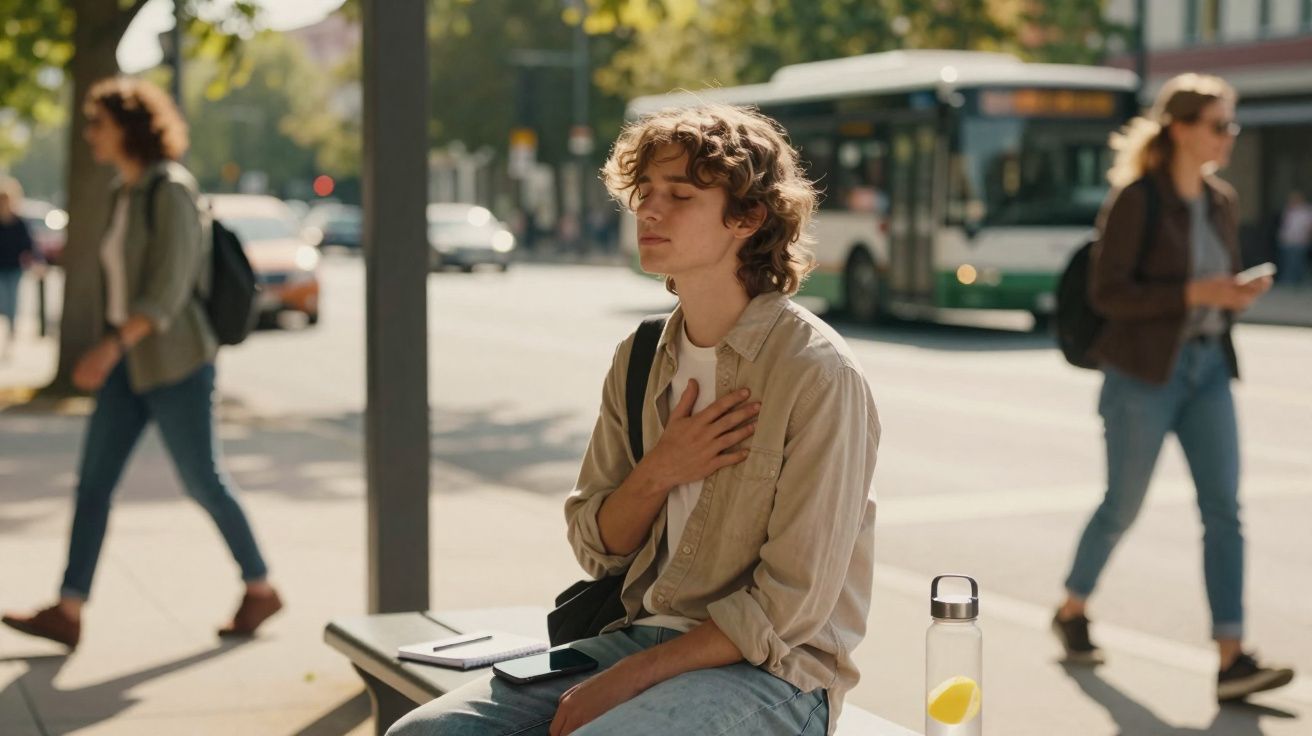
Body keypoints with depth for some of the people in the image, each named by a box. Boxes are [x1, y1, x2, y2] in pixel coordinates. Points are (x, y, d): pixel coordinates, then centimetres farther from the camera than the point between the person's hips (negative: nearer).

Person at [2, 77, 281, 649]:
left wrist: (110, 346, -29)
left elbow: (170, 286, -23)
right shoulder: (128, 192, 12)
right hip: (134, 362, 8)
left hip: (176, 362, -8)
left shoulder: (170, 190, -16)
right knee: (93, 478, -1)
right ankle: (67, 613, -3)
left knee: (202, 481, 2)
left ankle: (260, 589, 20)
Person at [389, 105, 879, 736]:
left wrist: (622, 683, -16)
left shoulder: (817, 373, -14)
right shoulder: (639, 360, 7)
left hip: (770, 673, -6)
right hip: (643, 632, 6)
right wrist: (658, 472, -8)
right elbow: (596, 548, 12)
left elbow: (788, 607, -15)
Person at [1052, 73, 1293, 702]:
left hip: (1207, 369, 6)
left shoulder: (1221, 202, 10)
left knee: (1223, 509, -5)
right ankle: (1072, 611, 31)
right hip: (1144, 373, -6)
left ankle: (1231, 660, -7)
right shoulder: (1136, 199, -11)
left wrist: (1240, 294, -3)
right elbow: (1106, 292, -15)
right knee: (1123, 505, 6)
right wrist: (1193, 293, -21)